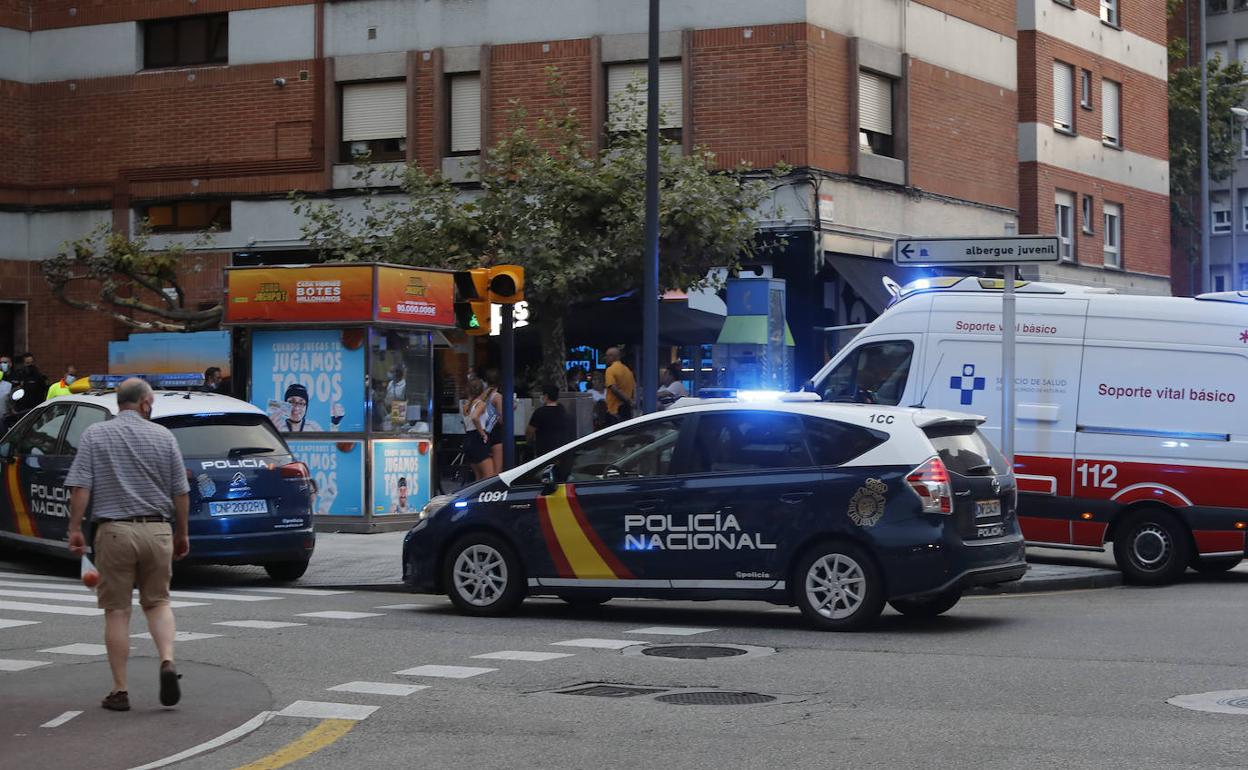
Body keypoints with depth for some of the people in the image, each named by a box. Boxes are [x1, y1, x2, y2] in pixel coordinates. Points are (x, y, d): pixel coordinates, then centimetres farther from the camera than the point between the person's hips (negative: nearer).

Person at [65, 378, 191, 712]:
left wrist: (75, 528, -1)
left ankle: (119, 690, 5)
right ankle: (167, 661, -9)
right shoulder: (163, 436, 4)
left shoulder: (95, 435, 1)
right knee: (158, 601, 15)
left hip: (114, 531, -1)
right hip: (157, 530, 1)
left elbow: (80, 488, -7)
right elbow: (181, 493, 5)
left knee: (117, 611, 5)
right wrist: (182, 534, 15)